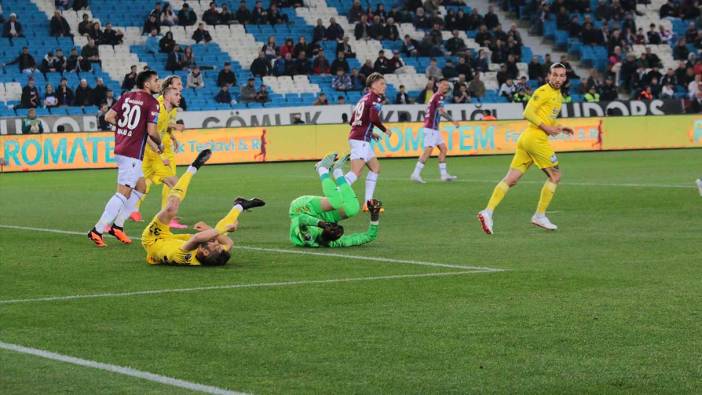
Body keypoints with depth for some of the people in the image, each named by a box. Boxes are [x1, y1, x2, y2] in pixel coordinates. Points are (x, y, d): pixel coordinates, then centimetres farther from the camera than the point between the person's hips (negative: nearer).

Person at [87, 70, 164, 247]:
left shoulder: (126, 96, 11)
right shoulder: (151, 103, -10)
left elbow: (109, 117, 7)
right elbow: (151, 131, -15)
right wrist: (160, 144, 4)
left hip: (120, 147, 9)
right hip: (132, 154, -9)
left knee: (141, 187, 20)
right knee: (123, 193, -7)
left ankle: (117, 225, 18)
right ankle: (97, 230, -11)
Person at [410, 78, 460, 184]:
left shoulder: (436, 96, 18)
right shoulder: (439, 97, -12)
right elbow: (441, 111, -26)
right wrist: (453, 121, -23)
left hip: (434, 128, 10)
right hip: (431, 128, -10)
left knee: (443, 149, 11)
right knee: (428, 150, -15)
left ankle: (444, 175, 12)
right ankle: (416, 174, -18)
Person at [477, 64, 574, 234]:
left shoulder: (558, 95, 20)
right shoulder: (543, 92, -9)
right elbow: (528, 113, -16)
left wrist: (558, 127, 16)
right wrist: (547, 127, -17)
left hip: (526, 139, 9)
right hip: (536, 137, -9)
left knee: (511, 179, 0)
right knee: (555, 175, 2)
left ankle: (488, 212, -8)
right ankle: (540, 215, 6)